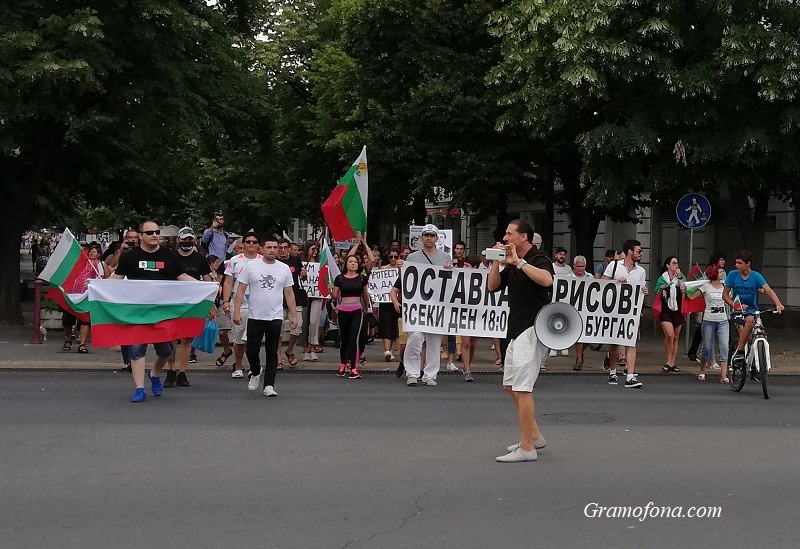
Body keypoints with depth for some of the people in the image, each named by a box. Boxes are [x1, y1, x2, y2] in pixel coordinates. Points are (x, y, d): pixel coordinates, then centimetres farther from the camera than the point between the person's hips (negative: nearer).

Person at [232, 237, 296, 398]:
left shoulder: (284, 269, 5)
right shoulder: (251, 266, -1)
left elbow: (289, 293, 9)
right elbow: (241, 290, 0)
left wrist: (294, 315, 4)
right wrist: (236, 312, -8)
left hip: (275, 317, 1)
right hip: (254, 317, -1)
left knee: (272, 353, 3)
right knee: (252, 350, 3)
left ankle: (269, 386, 7)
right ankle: (255, 373, 32)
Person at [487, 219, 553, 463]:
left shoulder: (539, 259, -11)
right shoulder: (512, 264, 16)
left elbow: (546, 279, -33)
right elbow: (492, 286, 13)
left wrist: (519, 261, -27)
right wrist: (497, 261, 1)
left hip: (531, 331, -10)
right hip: (516, 330, 10)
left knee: (521, 389, -11)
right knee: (510, 386, 16)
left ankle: (527, 448, -8)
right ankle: (534, 436, 25)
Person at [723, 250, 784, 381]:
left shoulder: (756, 276, -6)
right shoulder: (733, 275, -4)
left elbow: (768, 290, -19)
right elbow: (725, 294, 1)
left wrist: (778, 304, -37)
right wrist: (735, 306, -16)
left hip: (752, 311, 2)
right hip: (738, 311, -2)